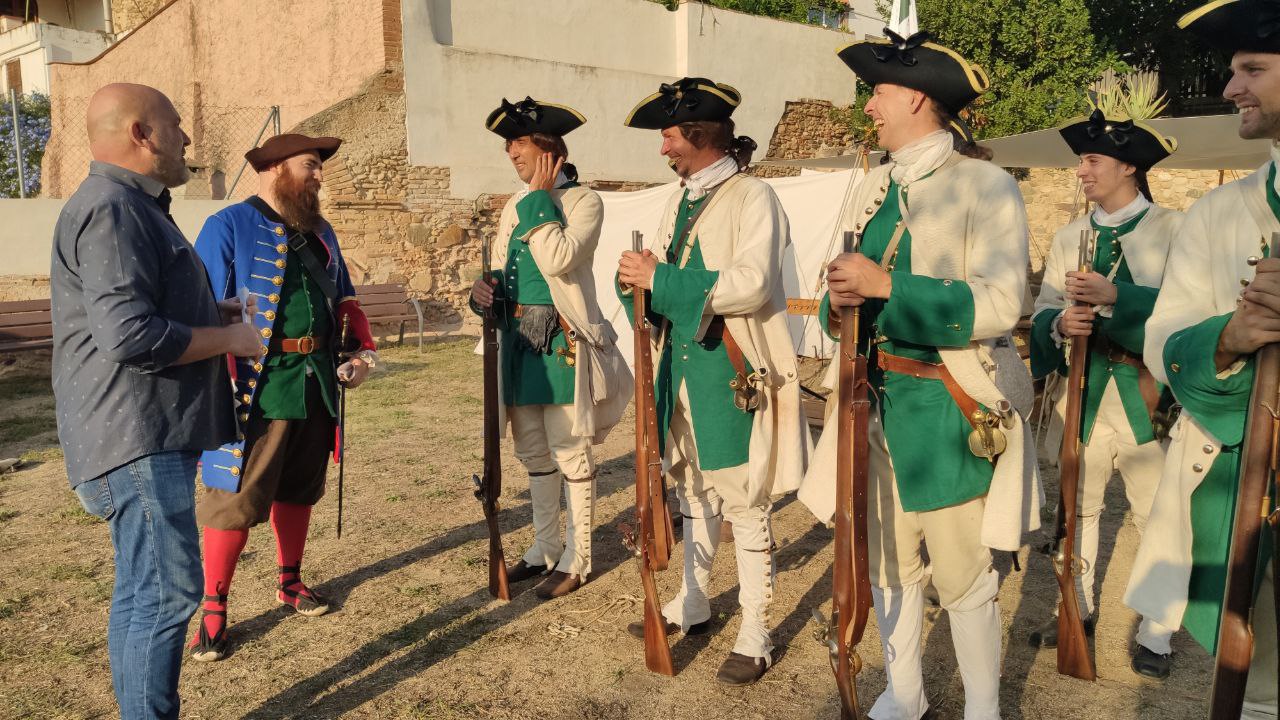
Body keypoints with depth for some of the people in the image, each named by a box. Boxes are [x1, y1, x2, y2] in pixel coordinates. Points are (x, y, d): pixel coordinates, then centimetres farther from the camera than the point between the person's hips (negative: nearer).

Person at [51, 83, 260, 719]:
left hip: (154, 434, 11)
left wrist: (212, 314, 16)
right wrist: (228, 339, -13)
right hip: (136, 435, -11)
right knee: (167, 590, -6)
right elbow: (129, 334, -25)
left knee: (143, 590, 15)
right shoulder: (111, 211, -15)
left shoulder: (134, 207, 20)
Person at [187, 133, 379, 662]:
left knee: (299, 490, 18)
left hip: (317, 385, 7)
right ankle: (213, 608, 13)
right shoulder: (229, 228, -7)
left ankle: (290, 581, 34)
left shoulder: (320, 232, 15)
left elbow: (345, 299, 23)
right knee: (237, 499, -1)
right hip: (259, 389, -6)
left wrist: (361, 349, 8)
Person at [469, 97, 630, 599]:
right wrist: (486, 290, -7)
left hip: (563, 342, -7)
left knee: (571, 454, 1)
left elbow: (559, 260, -23)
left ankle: (576, 558, 15)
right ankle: (545, 548, 30)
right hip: (520, 341, 7)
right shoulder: (514, 208, 13)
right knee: (533, 452, 15)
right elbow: (503, 272, 16)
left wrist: (539, 198, -14)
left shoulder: (583, 201, -7)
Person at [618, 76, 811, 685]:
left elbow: (751, 284, -22)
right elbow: (653, 273, 13)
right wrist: (636, 276, -12)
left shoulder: (753, 197, -10)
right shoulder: (680, 202, 14)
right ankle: (692, 605, 35)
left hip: (732, 371, -7)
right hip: (681, 366, 8)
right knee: (693, 492, 19)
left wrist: (659, 278, -21)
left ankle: (755, 637, 14)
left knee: (744, 504, 1)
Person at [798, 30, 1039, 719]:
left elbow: (998, 306, -19)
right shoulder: (871, 190, 12)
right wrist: (837, 303, -9)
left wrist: (884, 286, -23)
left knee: (962, 574, 5)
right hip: (875, 403, 6)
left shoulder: (987, 186, -8)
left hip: (949, 410, -6)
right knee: (885, 561, 16)